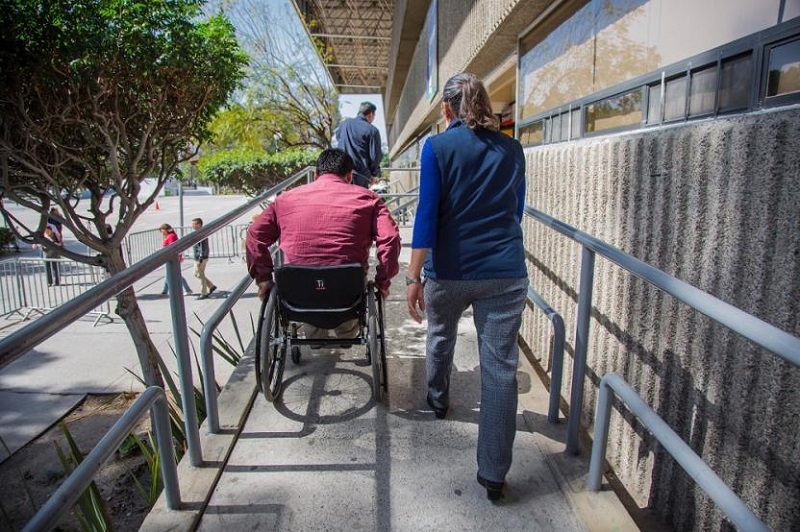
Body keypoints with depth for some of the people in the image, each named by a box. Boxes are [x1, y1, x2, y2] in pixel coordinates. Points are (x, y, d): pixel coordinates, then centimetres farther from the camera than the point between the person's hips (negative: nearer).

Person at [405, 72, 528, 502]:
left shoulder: (437, 147, -3)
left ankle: (438, 400, 53)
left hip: (449, 270, -1)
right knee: (500, 368, 3)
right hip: (506, 273, 2)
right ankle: (493, 474, 9)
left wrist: (414, 276, -10)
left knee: (440, 338, 27)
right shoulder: (512, 149, 9)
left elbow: (427, 214, -11)